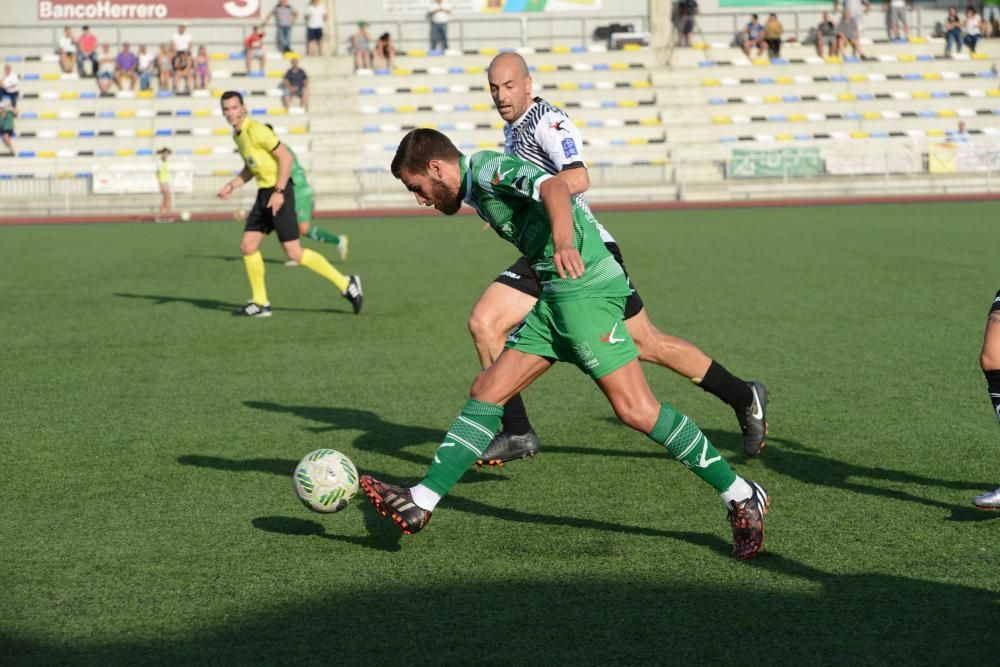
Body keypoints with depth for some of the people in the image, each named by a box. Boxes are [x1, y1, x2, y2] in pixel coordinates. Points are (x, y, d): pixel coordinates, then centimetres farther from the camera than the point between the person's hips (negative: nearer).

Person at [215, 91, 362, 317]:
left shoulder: (256, 130, -15)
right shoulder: (238, 134, 13)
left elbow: (286, 157, -17)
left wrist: (279, 192, -21)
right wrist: (231, 185, 11)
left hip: (278, 192, -9)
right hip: (264, 192, 9)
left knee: (294, 252, -11)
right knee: (247, 247, 5)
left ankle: (346, 284, -2)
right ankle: (260, 303, 14)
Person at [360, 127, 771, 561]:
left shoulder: (487, 168, -8)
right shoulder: (476, 190, 21)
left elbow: (553, 187, -27)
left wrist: (563, 240, -45)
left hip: (586, 288, -10)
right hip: (556, 297, 10)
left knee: (636, 410, -13)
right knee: (487, 392, 5)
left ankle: (742, 498, -5)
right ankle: (421, 502, 6)